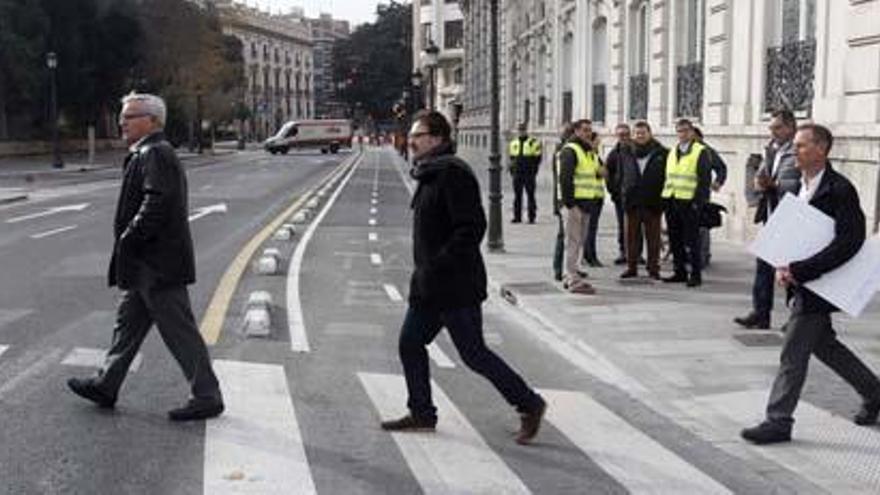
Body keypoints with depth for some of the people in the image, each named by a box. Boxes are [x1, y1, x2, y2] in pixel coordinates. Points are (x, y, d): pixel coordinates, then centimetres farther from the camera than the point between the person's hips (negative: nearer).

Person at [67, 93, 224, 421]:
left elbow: (155, 205, -26)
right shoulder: (146, 154, 17)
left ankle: (207, 398, 5)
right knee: (128, 321, 17)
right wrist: (127, 247, 15)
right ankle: (106, 386, 29)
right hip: (147, 266, 11)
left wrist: (127, 241, -18)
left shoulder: (155, 154, -16)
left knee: (180, 331, -3)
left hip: (159, 266, -11)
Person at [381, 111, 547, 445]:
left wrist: (437, 266, -25)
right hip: (429, 286, 10)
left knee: (474, 354, -3)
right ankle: (422, 414, 25)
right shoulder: (430, 174, 14)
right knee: (410, 342, 13)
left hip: (456, 286, -10)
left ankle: (529, 404, 10)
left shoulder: (453, 174, -18)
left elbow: (472, 228, -26)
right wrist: (425, 271, 17)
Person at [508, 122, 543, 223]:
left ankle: (532, 217, 0)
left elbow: (537, 158, -1)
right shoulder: (513, 143, 14)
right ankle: (517, 217, 11)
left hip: (529, 174, -4)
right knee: (517, 196, 6)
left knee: (530, 195, -3)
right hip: (517, 173, 4)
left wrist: (533, 170, -7)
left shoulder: (533, 142, -1)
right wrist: (512, 169, 12)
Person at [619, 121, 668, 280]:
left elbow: (667, 177, 4)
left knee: (653, 237, 3)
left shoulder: (661, 153, 2)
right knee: (632, 236, 6)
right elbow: (620, 175, 15)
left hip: (653, 202, -2)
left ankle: (653, 268, 9)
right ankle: (632, 267, 14)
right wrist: (623, 191, 5)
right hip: (632, 202, 2)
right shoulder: (626, 154, 10)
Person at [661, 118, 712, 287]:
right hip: (671, 201, 7)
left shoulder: (700, 152, -3)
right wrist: (665, 197, 12)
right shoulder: (672, 152, 17)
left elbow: (704, 179, -8)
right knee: (675, 240, 9)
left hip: (689, 202, -6)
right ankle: (680, 272, 17)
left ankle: (695, 274, 2)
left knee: (691, 240, -4)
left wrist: (698, 201, -15)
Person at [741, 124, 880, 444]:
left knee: (793, 355, -3)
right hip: (800, 284, 9)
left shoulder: (839, 190, -18)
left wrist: (799, 271, -26)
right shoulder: (801, 187, 9)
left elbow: (849, 243, -25)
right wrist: (782, 265, -3)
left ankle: (778, 422, 7)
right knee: (824, 345, 21)